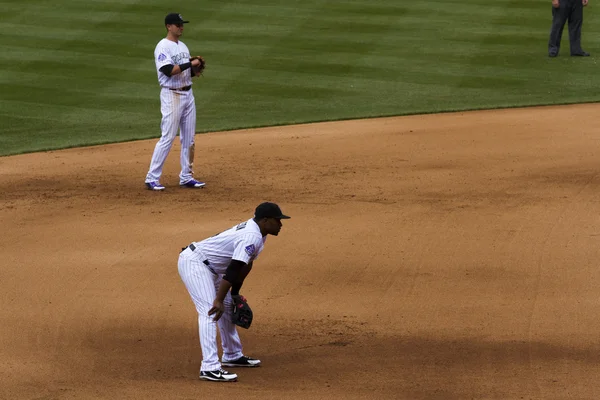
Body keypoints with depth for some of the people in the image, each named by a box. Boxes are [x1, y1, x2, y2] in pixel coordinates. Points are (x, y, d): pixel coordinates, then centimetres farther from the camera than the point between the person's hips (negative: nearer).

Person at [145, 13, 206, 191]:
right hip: (172, 95, -9)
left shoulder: (183, 46, 14)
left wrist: (195, 69, -2)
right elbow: (168, 70, -24)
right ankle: (152, 178, -5)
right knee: (168, 138, -9)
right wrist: (190, 64, -23)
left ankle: (186, 177, 16)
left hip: (188, 94, 9)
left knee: (189, 138, 10)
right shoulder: (163, 47, -12)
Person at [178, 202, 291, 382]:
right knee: (210, 311, -21)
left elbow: (244, 265, 17)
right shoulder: (252, 237, -24)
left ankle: (232, 356, 34)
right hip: (194, 262, -11)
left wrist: (235, 294, 18)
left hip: (209, 267, 11)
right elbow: (233, 270, -30)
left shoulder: (255, 230, 8)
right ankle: (210, 367, -30)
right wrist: (219, 301, -33)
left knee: (227, 307, 20)